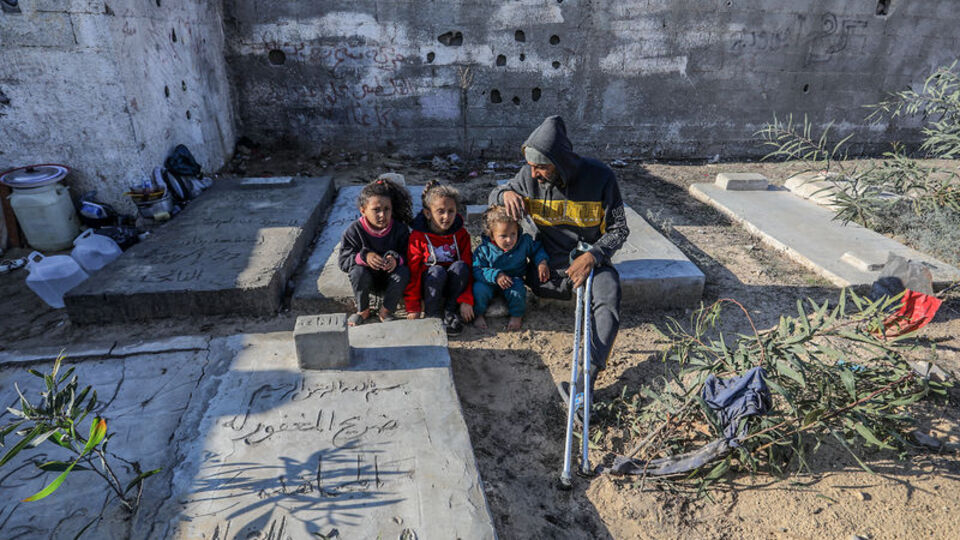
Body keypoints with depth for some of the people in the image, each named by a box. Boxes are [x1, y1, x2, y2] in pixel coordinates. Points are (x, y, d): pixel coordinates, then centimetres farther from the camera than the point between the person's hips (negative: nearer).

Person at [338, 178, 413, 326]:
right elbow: (343, 261, -12)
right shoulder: (353, 231, -13)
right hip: (368, 280, 0)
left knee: (403, 272, -31)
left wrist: (396, 259, -34)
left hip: (391, 279, 0)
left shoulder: (400, 229, -11)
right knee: (358, 272, -33)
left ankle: (386, 311, -8)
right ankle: (363, 311, -4)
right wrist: (364, 257, -32)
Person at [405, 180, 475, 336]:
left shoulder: (461, 235, -5)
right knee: (437, 271, -33)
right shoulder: (418, 237, -13)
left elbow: (468, 268, -6)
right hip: (429, 286, -2)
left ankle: (450, 313, -17)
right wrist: (413, 308, -13)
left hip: (454, 286, 2)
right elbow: (412, 272, -11)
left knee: (460, 266, -27)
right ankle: (432, 315, -17)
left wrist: (466, 300, -16)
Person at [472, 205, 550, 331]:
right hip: (490, 282, 0)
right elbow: (476, 270, -20)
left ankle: (517, 316, -2)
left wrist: (542, 263, -12)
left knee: (517, 290, -32)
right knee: (479, 288, -30)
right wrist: (496, 275, -33)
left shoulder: (524, 242, -12)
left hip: (514, 279, 1)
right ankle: (479, 314, 0)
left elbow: (537, 249, 7)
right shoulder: (484, 249, -19)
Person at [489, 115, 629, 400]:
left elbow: (619, 229, -7)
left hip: (590, 259, -3)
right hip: (549, 264, 4)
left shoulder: (600, 177, -14)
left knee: (608, 305, -33)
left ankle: (586, 379, -38)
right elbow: (493, 194, 9)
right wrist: (507, 194, -17)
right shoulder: (529, 177, -8)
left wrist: (591, 256, -25)